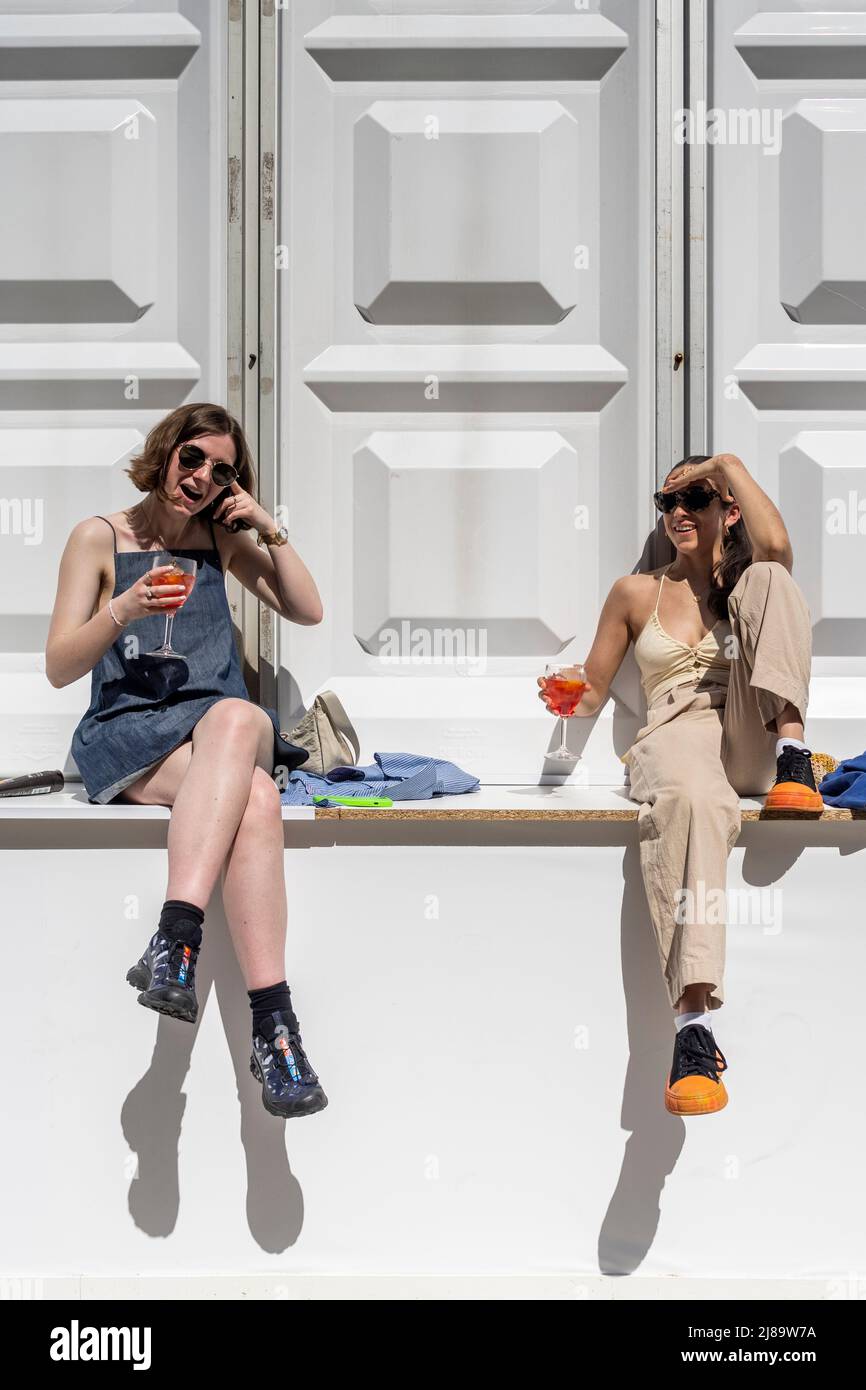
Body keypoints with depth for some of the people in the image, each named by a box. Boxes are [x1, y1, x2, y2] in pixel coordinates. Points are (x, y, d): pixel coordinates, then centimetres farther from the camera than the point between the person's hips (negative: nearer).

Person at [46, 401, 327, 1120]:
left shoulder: (222, 539, 20)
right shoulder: (99, 538, 7)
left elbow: (308, 610, 16)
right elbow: (59, 667, 1)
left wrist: (269, 529, 6)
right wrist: (124, 609, -16)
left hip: (223, 724, 3)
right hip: (124, 731, -3)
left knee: (239, 714, -39)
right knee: (253, 795, -37)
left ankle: (174, 942, -49)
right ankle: (273, 1023, -46)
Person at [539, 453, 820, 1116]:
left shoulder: (750, 581, 18)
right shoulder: (637, 593, 21)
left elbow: (776, 546, -9)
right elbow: (593, 694, 23)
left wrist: (727, 463, 1)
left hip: (751, 738, 1)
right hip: (677, 734, -1)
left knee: (769, 579, -17)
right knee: (695, 800, -42)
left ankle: (793, 753, -33)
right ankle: (695, 1026, -56)